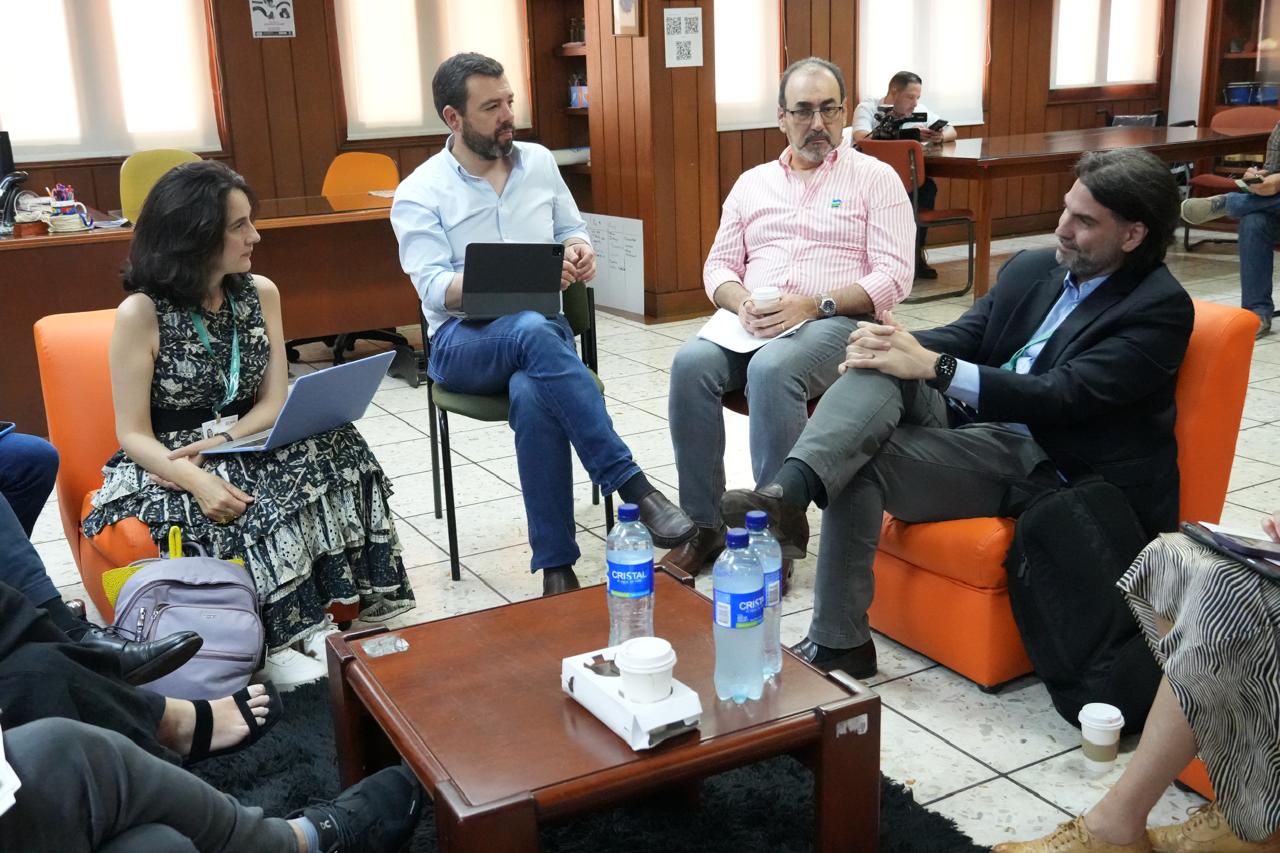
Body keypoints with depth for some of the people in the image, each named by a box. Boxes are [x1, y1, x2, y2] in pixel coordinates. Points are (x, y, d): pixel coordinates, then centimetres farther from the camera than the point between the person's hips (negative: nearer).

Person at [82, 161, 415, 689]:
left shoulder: (261, 294, 1)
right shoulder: (141, 313, -13)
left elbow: (275, 402, 0)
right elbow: (133, 434, -13)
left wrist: (218, 443, -19)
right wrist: (197, 480, -32)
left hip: (245, 448, 5)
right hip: (168, 462, -4)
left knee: (335, 449, -23)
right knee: (254, 507, -33)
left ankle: (342, 604, -20)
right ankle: (283, 639, -21)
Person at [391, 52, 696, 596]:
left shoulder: (539, 162, 11)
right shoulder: (419, 195, -1)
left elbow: (573, 232, 19)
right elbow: (434, 288, -12)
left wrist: (578, 252, -8)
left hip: (541, 329, 3)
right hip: (463, 341, -2)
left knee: (533, 394, -36)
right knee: (534, 331, -39)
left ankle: (556, 566, -29)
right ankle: (633, 487, -37)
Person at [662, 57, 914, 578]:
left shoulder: (875, 178, 7)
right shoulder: (752, 183, 20)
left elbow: (894, 276, -3)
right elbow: (719, 265, 17)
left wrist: (814, 305, -17)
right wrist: (742, 303, -8)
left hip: (835, 321, -4)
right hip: (751, 322, 4)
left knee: (772, 369, -37)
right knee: (691, 363, -28)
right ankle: (703, 527, -20)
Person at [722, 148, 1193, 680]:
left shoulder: (1160, 308, -9)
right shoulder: (1031, 269, 15)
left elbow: (1061, 397, -20)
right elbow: (962, 338, 9)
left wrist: (931, 366, -26)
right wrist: (904, 346, -16)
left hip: (1038, 465, -6)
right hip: (968, 420, 6)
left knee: (863, 462, -27)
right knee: (879, 369, -26)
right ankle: (789, 489, -45)